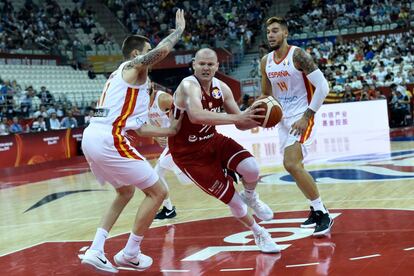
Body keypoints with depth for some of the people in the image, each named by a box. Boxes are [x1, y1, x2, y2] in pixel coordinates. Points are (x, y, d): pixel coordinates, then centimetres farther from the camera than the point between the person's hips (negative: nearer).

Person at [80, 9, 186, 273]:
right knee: (157, 192, 1)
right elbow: (162, 50, -18)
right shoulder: (133, 66, 3)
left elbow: (139, 127, 28)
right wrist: (179, 29, 0)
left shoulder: (124, 76, 29)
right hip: (109, 139, -10)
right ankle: (130, 254, 9)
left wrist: (171, 130, 29)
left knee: (126, 192, 29)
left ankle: (95, 251, 19)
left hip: (91, 137, 10)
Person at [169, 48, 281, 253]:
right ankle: (259, 234, 22)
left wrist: (258, 119, -18)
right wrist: (236, 117, -48)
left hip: (213, 141, 6)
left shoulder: (221, 88, -3)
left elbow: (241, 124, 4)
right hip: (189, 154, -5)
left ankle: (250, 197, 13)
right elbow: (197, 116, -48)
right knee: (232, 200, -5)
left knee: (251, 168, -22)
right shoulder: (189, 86, -26)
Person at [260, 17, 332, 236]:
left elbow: (323, 86, -19)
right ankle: (316, 209, 33)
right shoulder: (266, 62, 6)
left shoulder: (298, 55, -15)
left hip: (301, 117, -8)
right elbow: (267, 93, 20)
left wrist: (306, 117, -22)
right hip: (283, 118, 8)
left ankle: (323, 215, -12)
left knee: (291, 165, -22)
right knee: (293, 166, 14)